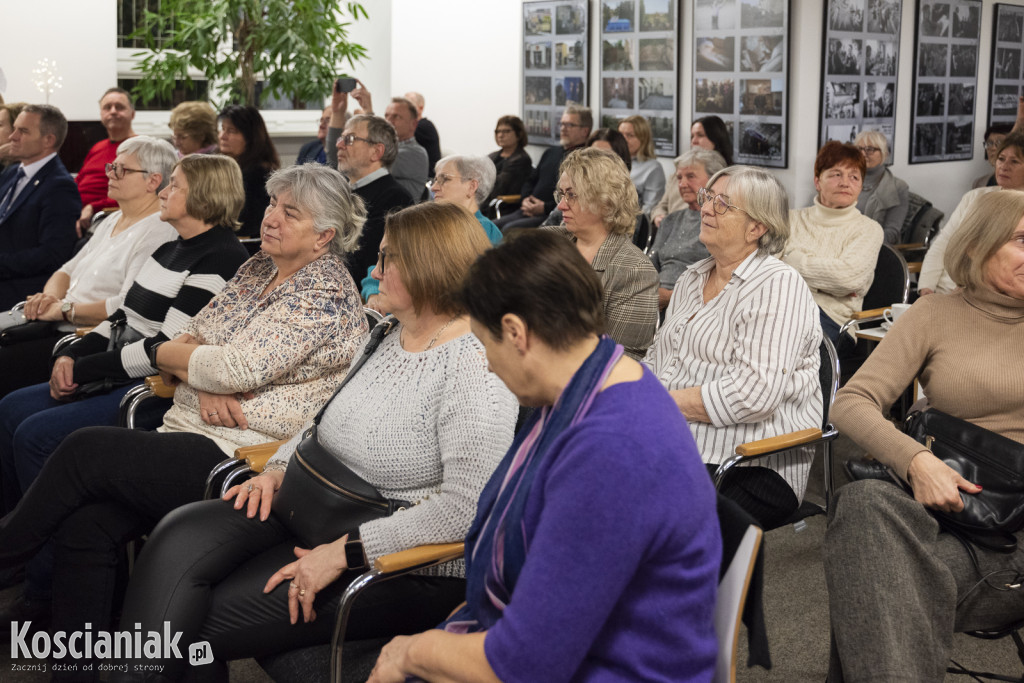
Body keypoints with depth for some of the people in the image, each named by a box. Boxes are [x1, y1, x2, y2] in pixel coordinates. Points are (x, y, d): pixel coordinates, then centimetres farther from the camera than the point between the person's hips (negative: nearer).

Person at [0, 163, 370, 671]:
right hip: (190, 438, 8)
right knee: (85, 524, -15)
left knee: (87, 449, -17)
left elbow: (241, 368, -19)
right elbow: (191, 337, 14)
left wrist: (167, 354, 0)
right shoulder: (259, 268, 17)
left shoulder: (327, 292, -10)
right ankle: (74, 668, -10)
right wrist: (204, 383, -9)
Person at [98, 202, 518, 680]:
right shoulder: (390, 336, 9)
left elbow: (467, 506, -27)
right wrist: (278, 468, 3)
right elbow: (330, 418, 23)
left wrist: (343, 552, -24)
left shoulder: (475, 369, -20)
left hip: (403, 565, -8)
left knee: (201, 621, -16)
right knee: (179, 538, -13)